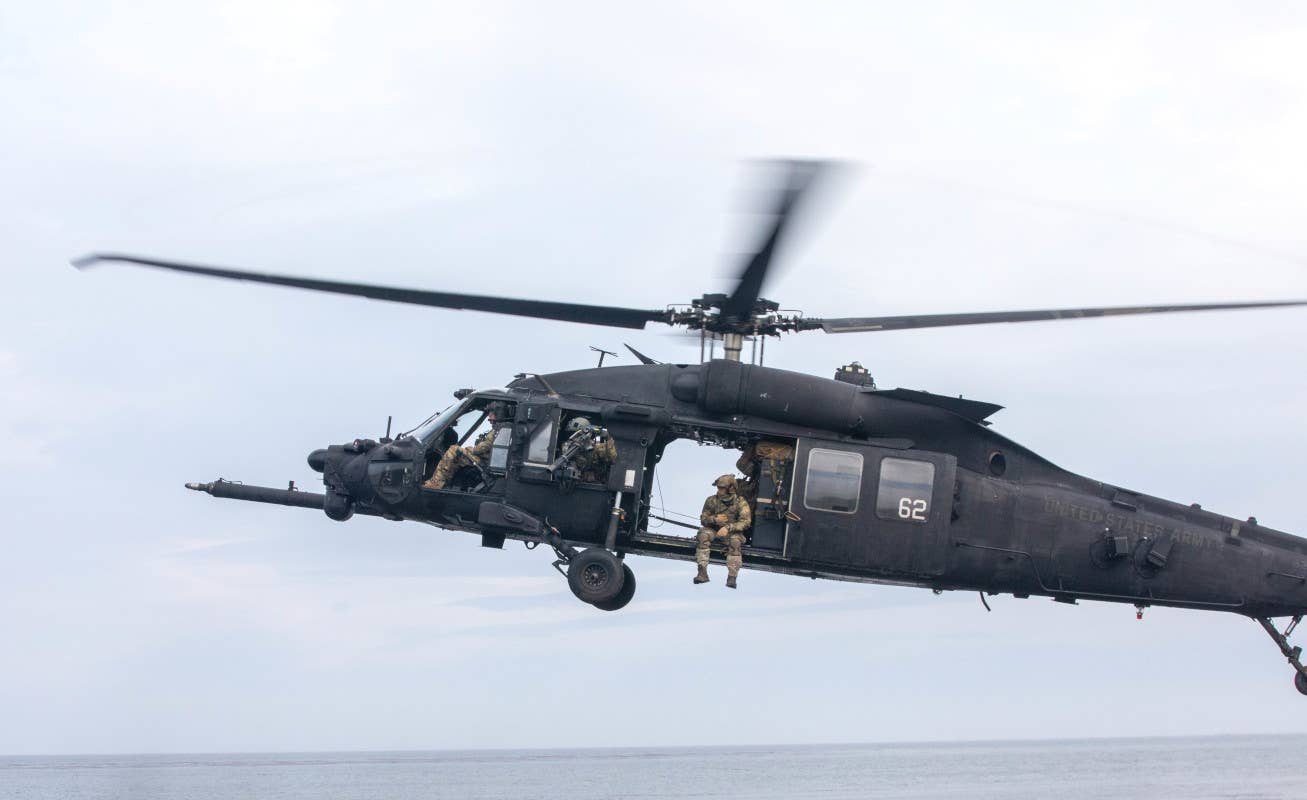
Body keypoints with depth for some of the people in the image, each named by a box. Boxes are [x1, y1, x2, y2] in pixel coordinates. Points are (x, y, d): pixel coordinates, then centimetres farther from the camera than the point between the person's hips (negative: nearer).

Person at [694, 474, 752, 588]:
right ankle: (702, 573, -33)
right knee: (704, 535, -28)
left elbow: (746, 522, -18)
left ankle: (732, 577, -35)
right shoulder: (712, 500, 1)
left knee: (735, 541, -35)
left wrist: (728, 528, -30)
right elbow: (703, 519, 6)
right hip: (714, 531, 2)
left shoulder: (740, 502, -8)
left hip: (732, 532, -2)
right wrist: (715, 519, -17)